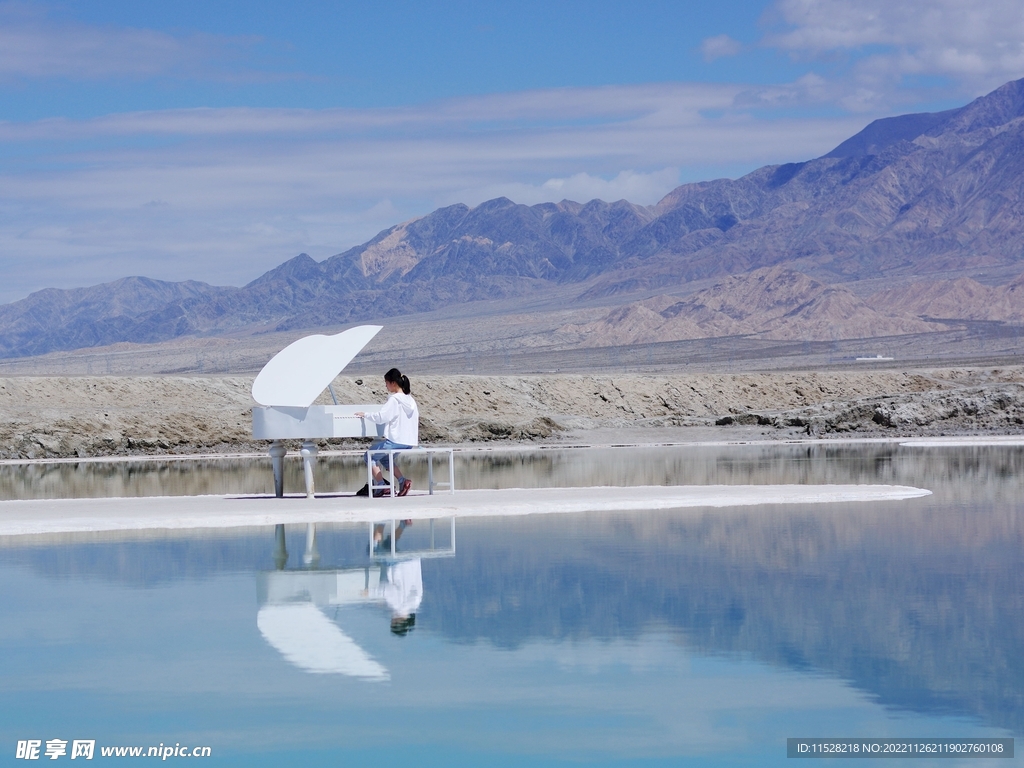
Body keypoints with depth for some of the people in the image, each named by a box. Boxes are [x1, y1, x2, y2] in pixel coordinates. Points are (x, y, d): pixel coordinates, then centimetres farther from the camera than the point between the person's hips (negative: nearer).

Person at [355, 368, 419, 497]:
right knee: (384, 458, 28)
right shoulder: (410, 399, 9)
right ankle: (402, 480, 8)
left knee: (370, 455, 10)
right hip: (410, 442, 8)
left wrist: (365, 414, -4)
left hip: (396, 441, -8)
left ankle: (380, 486, 1)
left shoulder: (394, 399, -14)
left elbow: (380, 417, -20)